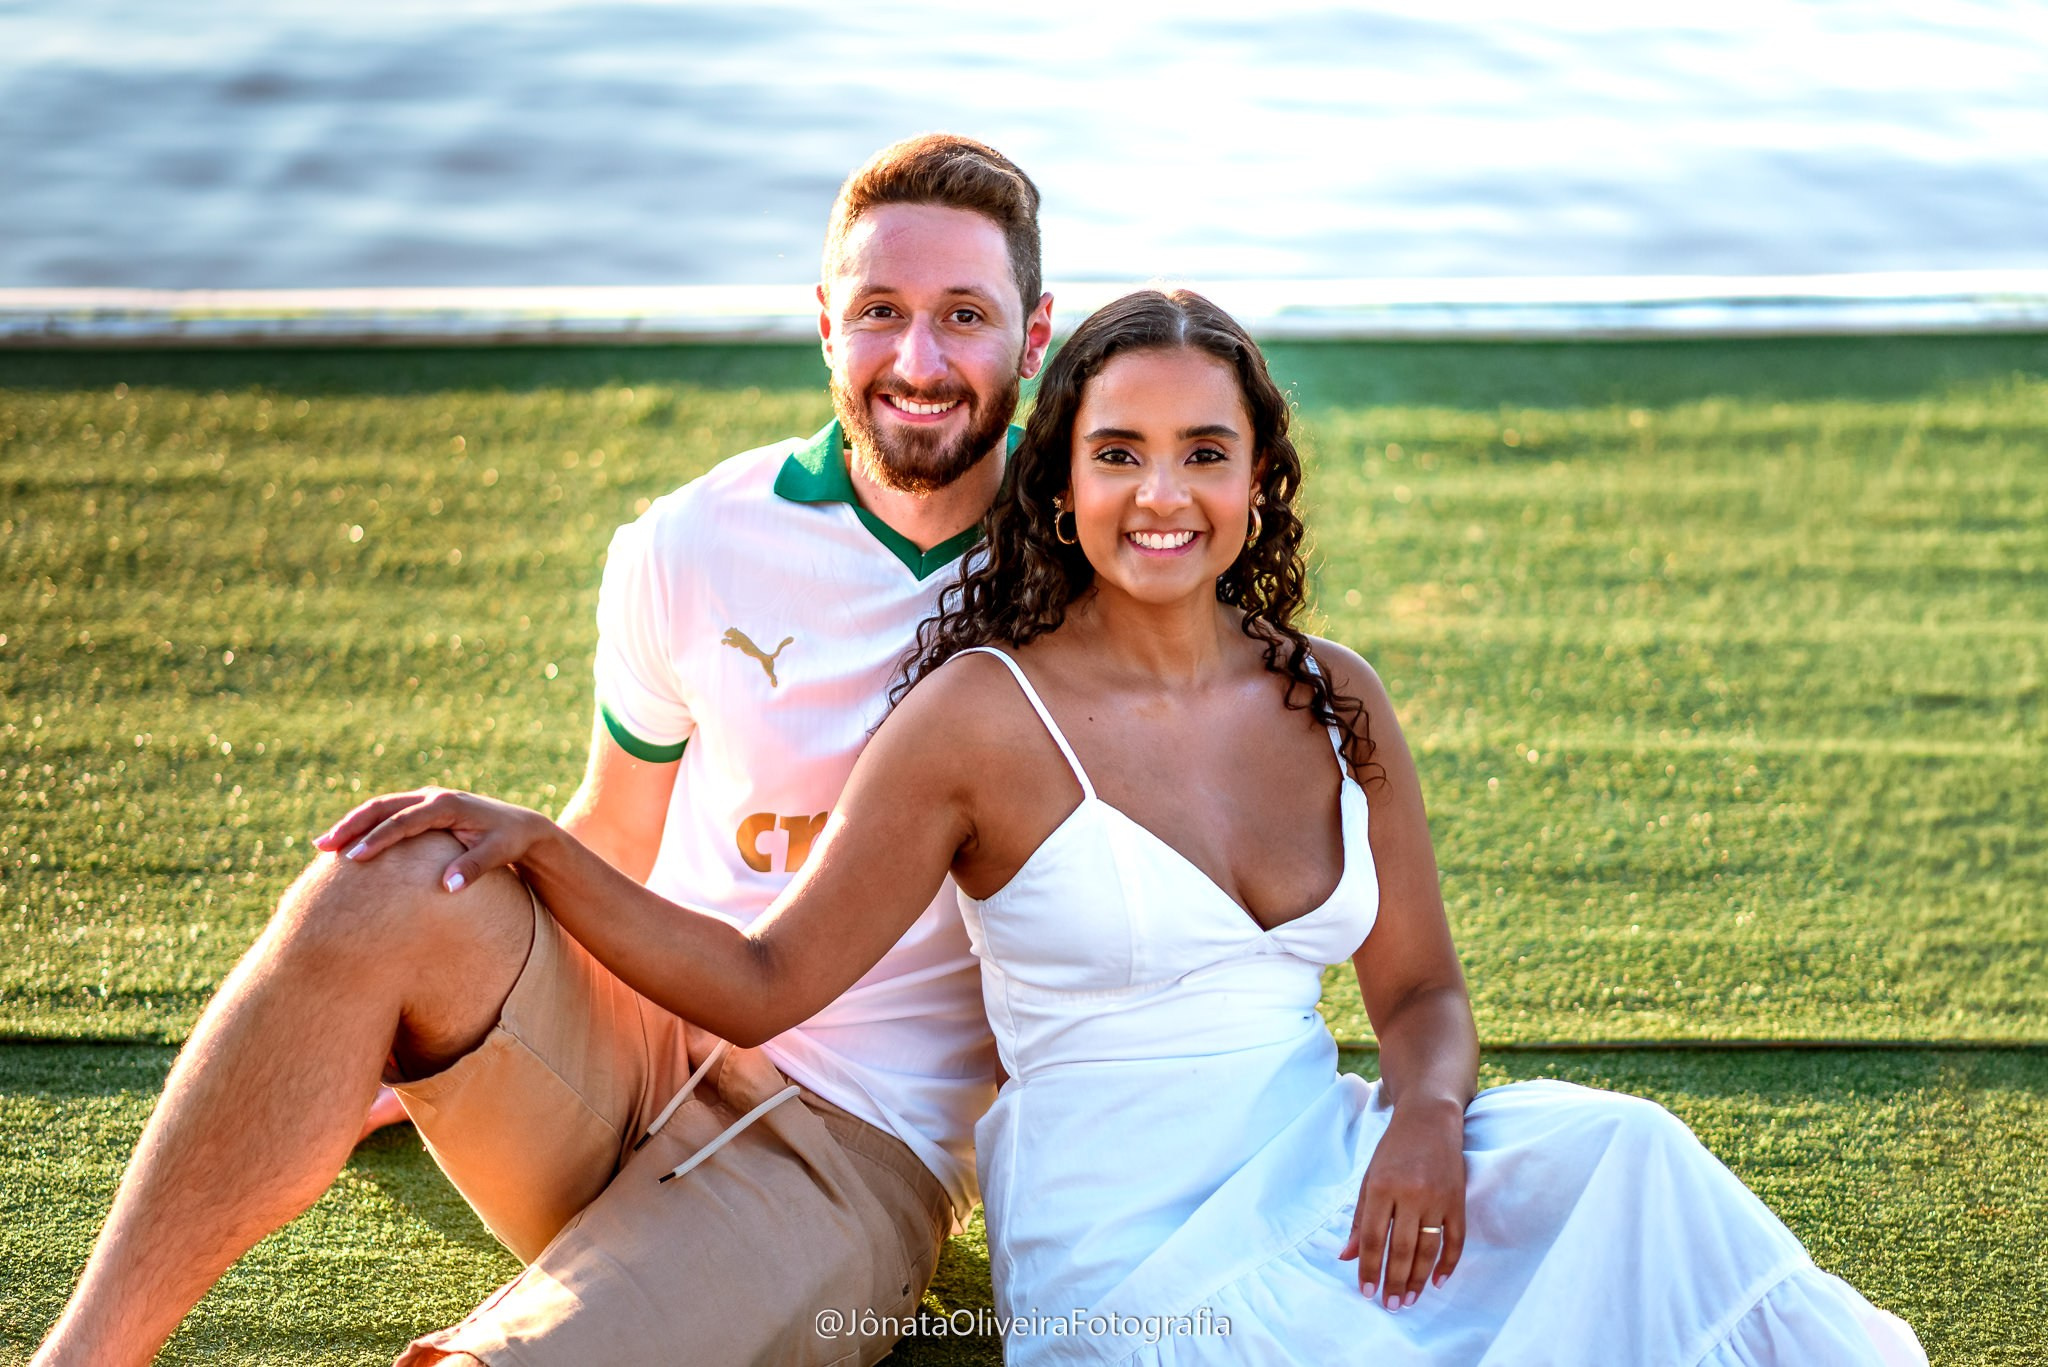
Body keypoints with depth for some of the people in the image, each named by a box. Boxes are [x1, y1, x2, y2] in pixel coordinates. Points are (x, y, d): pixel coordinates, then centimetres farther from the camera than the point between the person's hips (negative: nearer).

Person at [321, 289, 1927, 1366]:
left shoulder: (1334, 702, 8)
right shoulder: (983, 716, -6)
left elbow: (1422, 988, 13)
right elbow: (765, 983, -4)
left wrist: (1426, 1108, -11)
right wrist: (534, 847, -17)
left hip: (1327, 1175, 5)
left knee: (1623, 1154, -24)